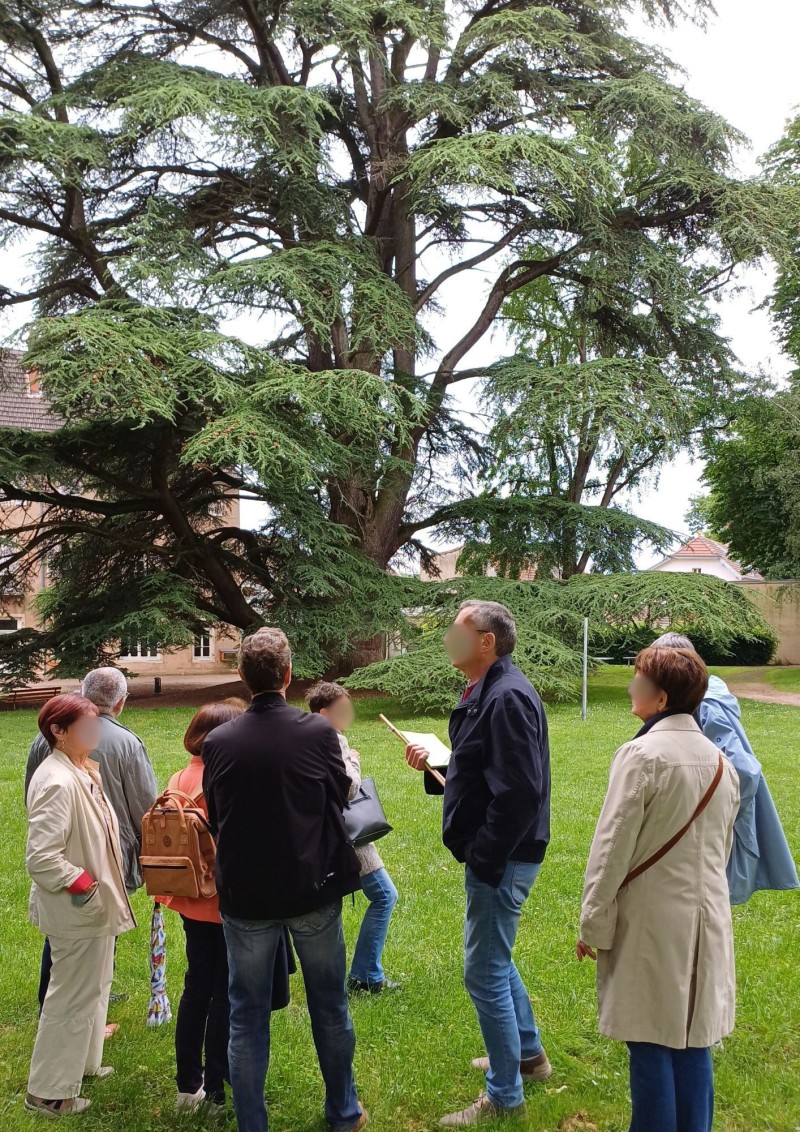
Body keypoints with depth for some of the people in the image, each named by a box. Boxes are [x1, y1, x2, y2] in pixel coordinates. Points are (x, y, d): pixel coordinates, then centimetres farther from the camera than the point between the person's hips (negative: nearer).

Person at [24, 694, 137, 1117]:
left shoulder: (83, 772, 3)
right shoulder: (58, 782, -26)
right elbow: (40, 858, -29)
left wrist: (102, 885, 10)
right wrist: (84, 883, -20)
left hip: (94, 905, 10)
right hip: (76, 910, -10)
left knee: (93, 987, 24)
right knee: (72, 997, 5)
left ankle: (81, 1062, 43)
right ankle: (49, 1091, 21)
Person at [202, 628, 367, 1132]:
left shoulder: (218, 742, -11)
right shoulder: (319, 731, -14)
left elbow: (215, 820, 2)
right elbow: (340, 799, 1)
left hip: (246, 896, 0)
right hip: (314, 888, 1)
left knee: (248, 1017, 12)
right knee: (330, 1005, 18)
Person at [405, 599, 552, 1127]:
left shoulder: (507, 697, -22)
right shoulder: (487, 693, 9)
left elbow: (521, 790, -28)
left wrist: (484, 861, -24)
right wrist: (434, 764, 7)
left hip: (501, 858, -11)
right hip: (495, 854, 11)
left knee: (485, 971, 0)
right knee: (496, 959, 24)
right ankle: (529, 1053, 43)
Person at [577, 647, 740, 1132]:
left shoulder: (642, 755, -15)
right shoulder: (721, 760, 5)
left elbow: (612, 848, -14)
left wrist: (594, 925, -6)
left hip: (652, 922, -6)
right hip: (707, 921, 6)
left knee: (652, 1046, 4)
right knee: (693, 1043, 14)